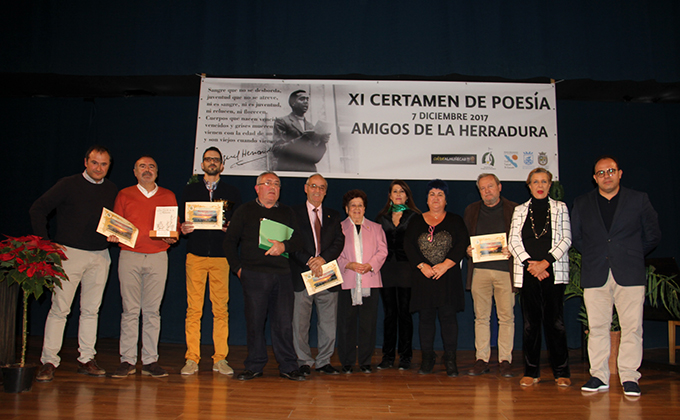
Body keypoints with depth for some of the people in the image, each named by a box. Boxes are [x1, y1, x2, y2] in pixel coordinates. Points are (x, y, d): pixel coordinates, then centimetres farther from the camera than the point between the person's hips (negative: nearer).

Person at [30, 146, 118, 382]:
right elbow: (37, 210, 0)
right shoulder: (68, 185, -1)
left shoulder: (112, 191, 10)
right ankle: (49, 362, 6)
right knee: (59, 308, -3)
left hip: (100, 256, 4)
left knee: (91, 309, 7)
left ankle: (86, 360, 15)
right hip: (70, 253, -3)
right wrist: (46, 243, -5)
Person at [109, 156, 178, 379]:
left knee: (152, 310, 2)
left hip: (158, 257, 1)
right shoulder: (124, 195, 11)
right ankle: (127, 360, 7)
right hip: (129, 256, 0)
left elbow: (175, 226, 13)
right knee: (130, 309, -1)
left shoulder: (168, 196, 12)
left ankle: (150, 360, 7)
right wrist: (113, 236, -8)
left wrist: (172, 237, -7)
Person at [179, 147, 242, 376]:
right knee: (193, 308, -1)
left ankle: (220, 359, 8)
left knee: (221, 309, 0)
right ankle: (192, 359, 7)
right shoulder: (190, 190, 15)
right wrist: (183, 228, -10)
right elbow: (181, 219, 12)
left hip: (221, 256, 0)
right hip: (195, 255, 0)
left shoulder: (232, 193, 13)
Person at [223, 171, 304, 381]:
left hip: (282, 275, 2)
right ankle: (254, 366, 13)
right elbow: (229, 241, 9)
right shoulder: (245, 211, 10)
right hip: (254, 275, -1)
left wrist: (284, 246, -10)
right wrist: (238, 267, 0)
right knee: (254, 322, 0)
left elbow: (299, 240, 10)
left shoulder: (287, 212, 17)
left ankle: (288, 366, 10)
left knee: (284, 322, 0)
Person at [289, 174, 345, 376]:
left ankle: (324, 361, 19)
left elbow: (339, 241, 4)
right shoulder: (293, 213, 6)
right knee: (300, 323, 1)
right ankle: (304, 362, 15)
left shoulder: (333, 216, 16)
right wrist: (309, 261, -16)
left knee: (329, 323, 6)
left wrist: (323, 258, -13)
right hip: (302, 275, -2)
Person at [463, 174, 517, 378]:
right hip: (479, 270, 2)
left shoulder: (513, 209, 7)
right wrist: (467, 249, -2)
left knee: (506, 317, 0)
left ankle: (505, 360, 10)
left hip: (505, 270, -2)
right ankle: (481, 359, 12)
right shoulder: (471, 210, 15)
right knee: (481, 316, 5)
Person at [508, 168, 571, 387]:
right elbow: (513, 241, 4)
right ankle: (531, 372, 10)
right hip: (528, 273, 1)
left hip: (553, 272, -1)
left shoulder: (560, 208, 11)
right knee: (530, 323, 3)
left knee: (555, 322, -3)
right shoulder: (520, 210, 13)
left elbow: (566, 239, 1)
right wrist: (530, 263, -9)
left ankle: (561, 372, 8)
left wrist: (545, 262, -10)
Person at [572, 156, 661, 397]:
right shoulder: (581, 204, 11)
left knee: (632, 327, -1)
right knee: (597, 327, 3)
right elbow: (576, 237, 16)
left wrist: (632, 256, 10)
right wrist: (593, 256, 10)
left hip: (630, 274, -1)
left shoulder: (639, 200, 8)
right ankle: (599, 376, 12)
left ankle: (629, 377, 9)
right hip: (595, 275, 1)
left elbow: (652, 235, 12)